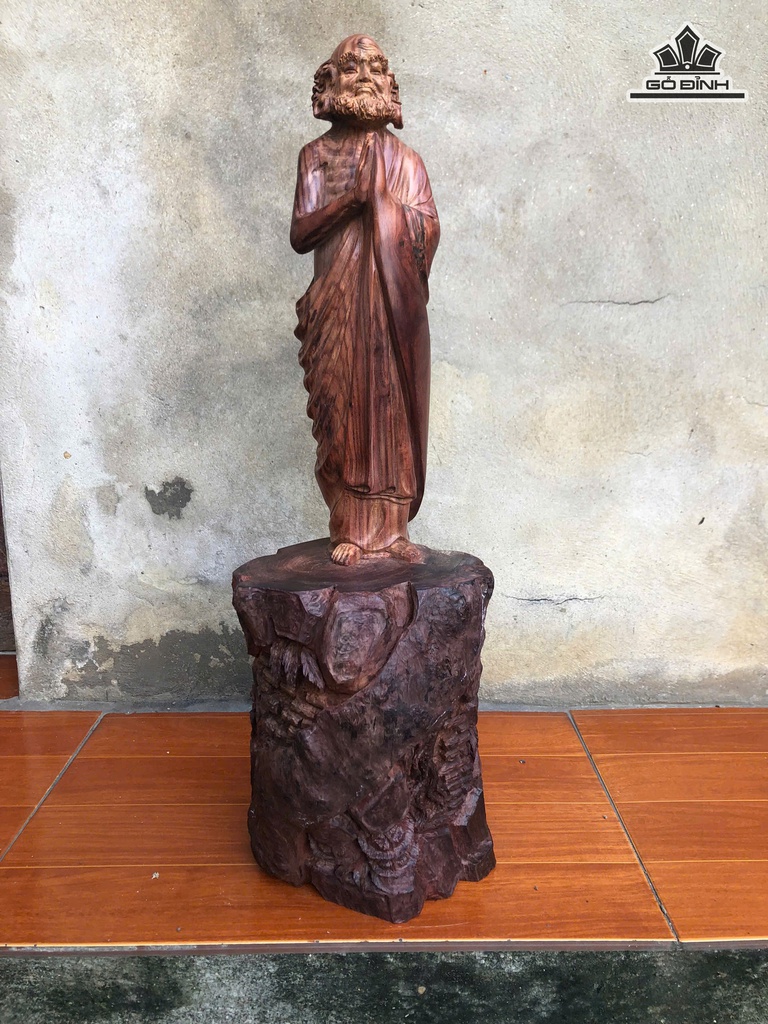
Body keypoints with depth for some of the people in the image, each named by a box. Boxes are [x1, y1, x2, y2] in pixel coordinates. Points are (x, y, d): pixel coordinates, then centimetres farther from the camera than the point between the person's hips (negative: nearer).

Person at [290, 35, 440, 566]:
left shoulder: (405, 160, 14)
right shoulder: (316, 155, 11)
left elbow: (429, 231, 5)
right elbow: (300, 234, 0)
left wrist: (382, 199, -7)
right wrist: (349, 199, -12)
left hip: (396, 307, 1)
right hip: (339, 307, -1)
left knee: (394, 409, -1)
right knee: (345, 411, -3)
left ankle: (392, 530, 6)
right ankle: (351, 531, 4)